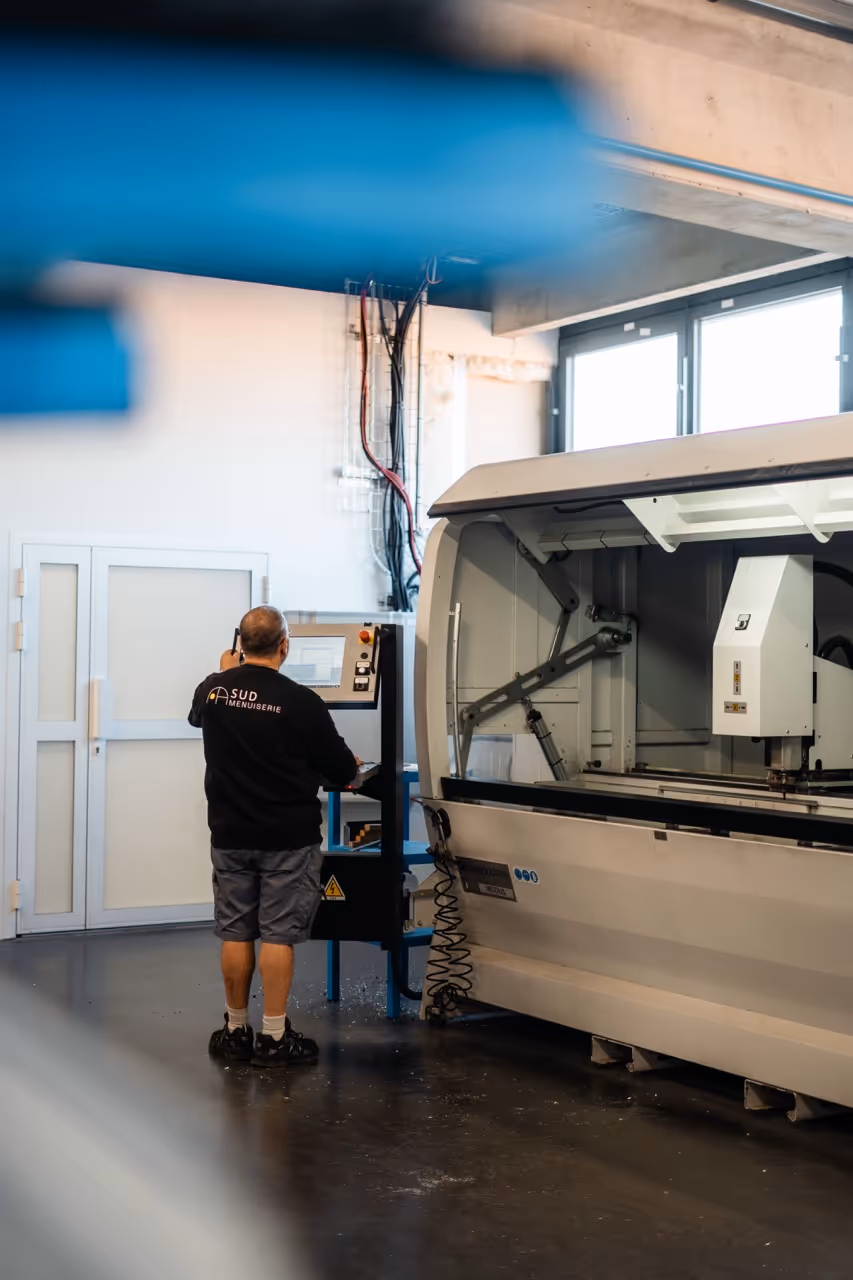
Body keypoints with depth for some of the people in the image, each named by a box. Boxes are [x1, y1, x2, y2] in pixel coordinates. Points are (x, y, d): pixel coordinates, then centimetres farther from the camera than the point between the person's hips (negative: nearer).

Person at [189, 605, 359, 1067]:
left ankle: (236, 1031, 21)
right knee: (278, 934, 1)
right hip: (288, 838, -4)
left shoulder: (212, 690, -4)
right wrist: (349, 768, 19)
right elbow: (343, 771, -5)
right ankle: (274, 1037, 5)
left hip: (230, 834, 4)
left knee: (235, 933, 11)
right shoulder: (301, 702, -15)